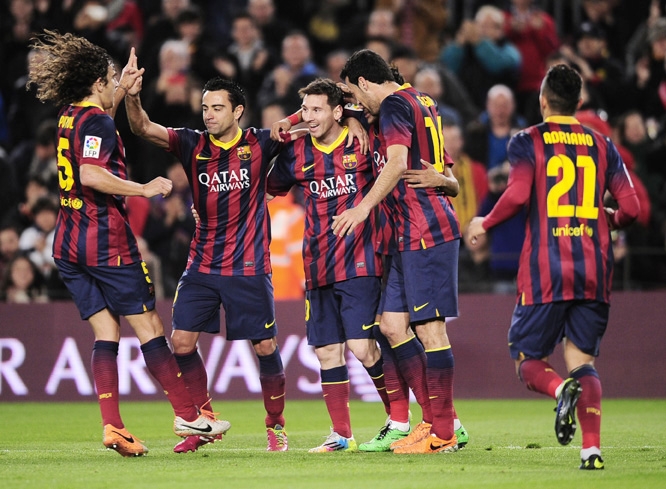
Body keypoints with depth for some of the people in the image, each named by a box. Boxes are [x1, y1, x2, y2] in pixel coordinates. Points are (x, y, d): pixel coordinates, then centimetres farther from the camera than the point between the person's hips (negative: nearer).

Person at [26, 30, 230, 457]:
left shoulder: (71, 118, 13)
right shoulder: (97, 122, -13)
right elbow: (91, 175, -27)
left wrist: (123, 91, 37)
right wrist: (144, 189, -20)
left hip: (70, 245, 8)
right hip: (106, 240, -8)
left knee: (106, 333, 6)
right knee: (149, 328, 0)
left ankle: (112, 426, -3)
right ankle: (187, 415, 4)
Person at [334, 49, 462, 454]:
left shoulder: (395, 105, -10)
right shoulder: (421, 102, 19)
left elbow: (398, 161, -26)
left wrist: (363, 207, -30)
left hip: (424, 232, -10)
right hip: (413, 235, 10)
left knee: (429, 327, -7)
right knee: (393, 323, 10)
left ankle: (443, 434, -5)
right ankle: (435, 419, 9)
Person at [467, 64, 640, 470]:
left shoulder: (528, 142, 2)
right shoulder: (602, 146, 11)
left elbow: (518, 195, -13)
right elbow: (631, 208, 5)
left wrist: (484, 224, 4)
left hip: (545, 271, -3)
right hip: (595, 270, 3)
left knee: (528, 360, 8)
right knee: (582, 358, 8)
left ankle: (562, 389, -28)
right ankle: (592, 449, -12)